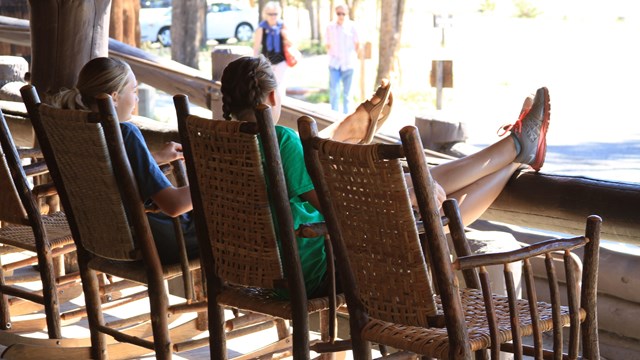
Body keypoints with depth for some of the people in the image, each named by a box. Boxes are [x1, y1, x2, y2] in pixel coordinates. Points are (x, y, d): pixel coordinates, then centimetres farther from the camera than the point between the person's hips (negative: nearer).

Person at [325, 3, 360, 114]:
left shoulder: (352, 26, -5)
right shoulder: (330, 27, -2)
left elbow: (357, 44, 7)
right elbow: (328, 44, 9)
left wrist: (354, 57, 6)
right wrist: (331, 56, 4)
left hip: (348, 64, 0)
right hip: (334, 64, 0)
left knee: (347, 92, 9)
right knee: (334, 91, -9)